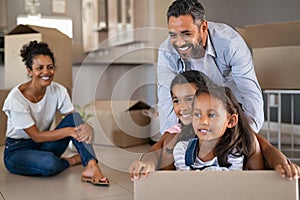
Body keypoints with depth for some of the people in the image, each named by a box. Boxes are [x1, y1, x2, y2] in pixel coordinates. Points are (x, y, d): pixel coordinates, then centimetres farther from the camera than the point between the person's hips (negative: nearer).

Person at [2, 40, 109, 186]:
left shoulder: (58, 90, -8)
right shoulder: (16, 98, -22)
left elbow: (74, 118, -10)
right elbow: (36, 136, -21)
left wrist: (87, 127, -34)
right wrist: (69, 131, -30)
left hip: (44, 146, 5)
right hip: (17, 151, -5)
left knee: (75, 118, -20)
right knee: (50, 163, -39)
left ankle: (91, 166, -32)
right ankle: (74, 160, -6)